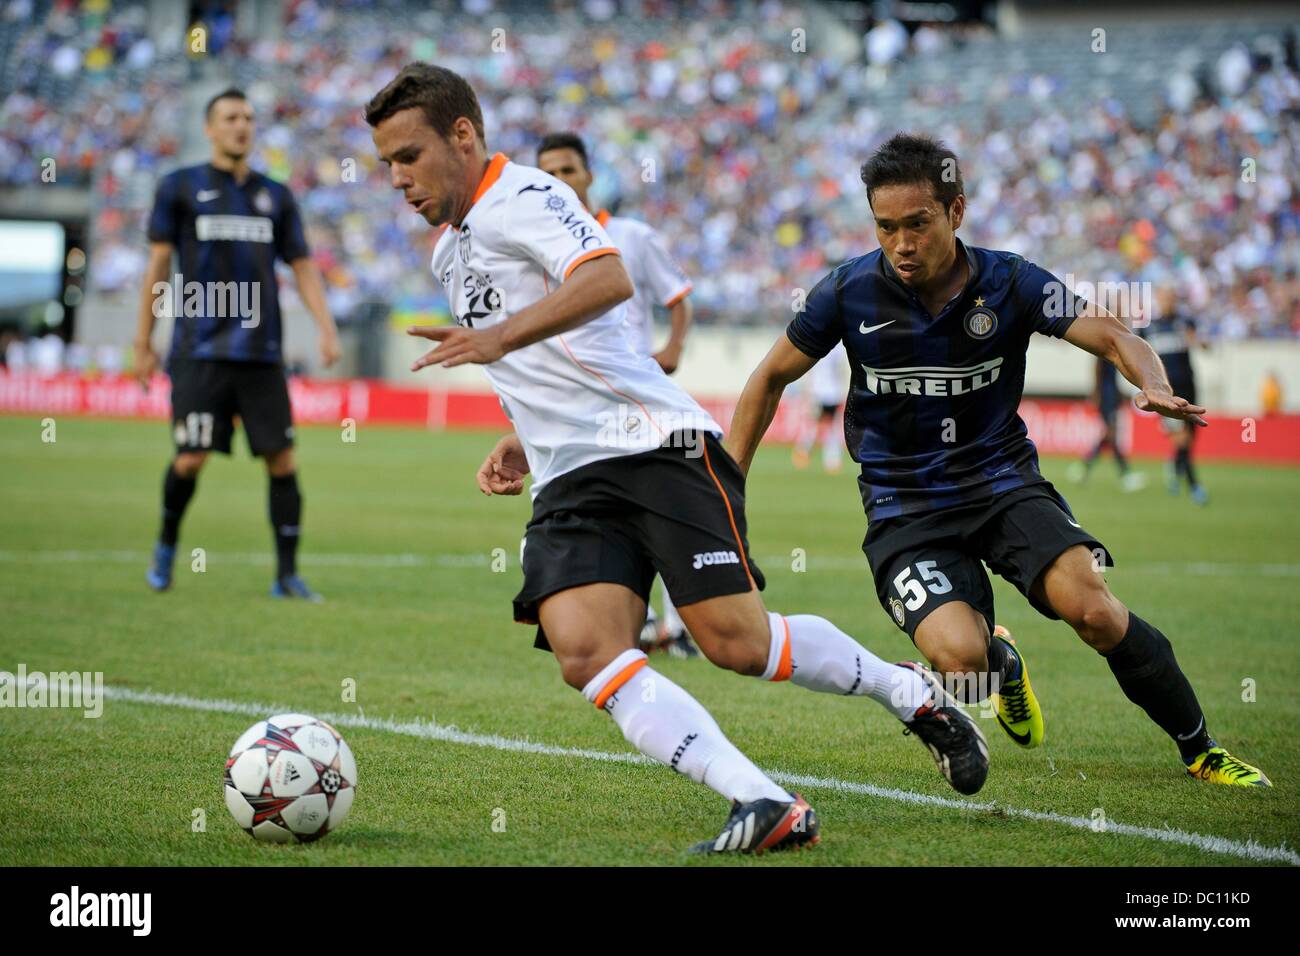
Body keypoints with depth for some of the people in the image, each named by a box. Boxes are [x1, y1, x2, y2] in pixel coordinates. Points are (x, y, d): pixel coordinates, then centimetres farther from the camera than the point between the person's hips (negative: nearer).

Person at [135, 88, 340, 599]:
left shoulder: (275, 196, 14)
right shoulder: (180, 187, 6)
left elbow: (302, 266, 14)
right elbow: (158, 264, 5)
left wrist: (326, 328, 1)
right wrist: (143, 341, 3)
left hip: (261, 352, 3)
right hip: (200, 350, -3)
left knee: (282, 459, -3)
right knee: (191, 459, -9)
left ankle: (287, 574, 3)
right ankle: (167, 544, 19)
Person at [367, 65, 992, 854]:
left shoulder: (521, 197, -5)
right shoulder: (451, 254, 24)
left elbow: (608, 280, -26)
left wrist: (499, 338, -32)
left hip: (654, 442, -8)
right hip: (570, 484, 8)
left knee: (738, 642, -15)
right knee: (582, 649, -20)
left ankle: (912, 693, 13)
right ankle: (768, 808, -28)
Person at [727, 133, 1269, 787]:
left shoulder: (1009, 284, -7)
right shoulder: (850, 292, -7)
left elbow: (1113, 337, -10)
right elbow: (772, 377, 6)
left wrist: (1156, 388, -33)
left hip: (1002, 481, 1)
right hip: (903, 507, 0)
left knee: (1091, 608, -25)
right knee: (962, 658, -27)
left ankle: (1200, 750, -2)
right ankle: (1003, 665, 15)